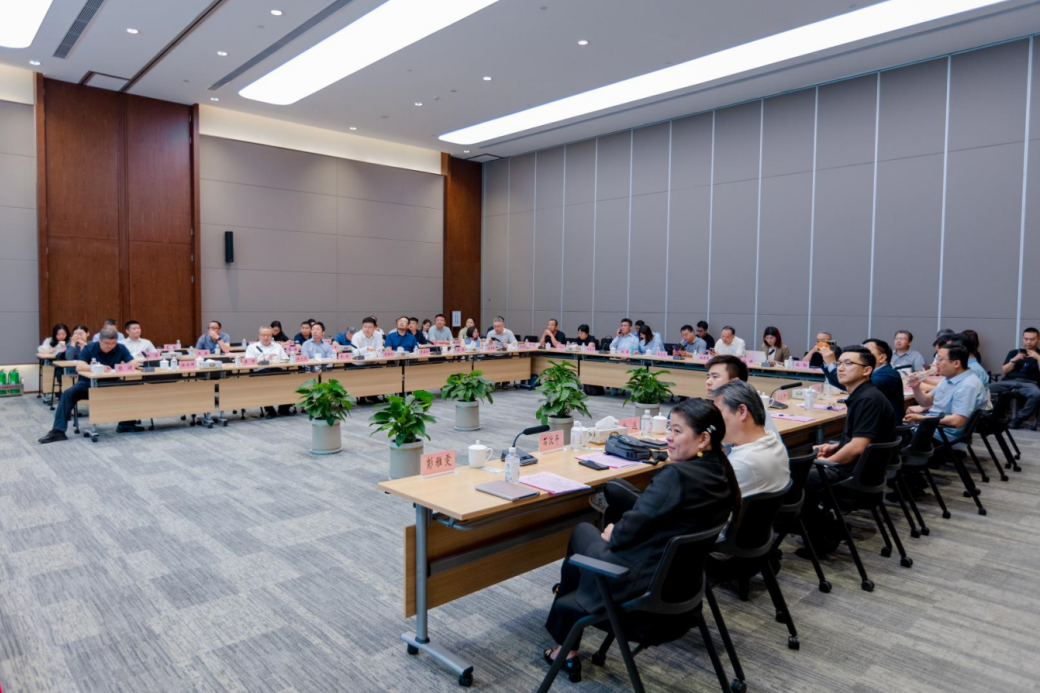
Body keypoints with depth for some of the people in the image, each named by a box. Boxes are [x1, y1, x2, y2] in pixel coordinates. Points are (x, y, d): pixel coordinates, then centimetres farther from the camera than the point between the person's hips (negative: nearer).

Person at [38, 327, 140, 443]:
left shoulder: (121, 349, -7)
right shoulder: (89, 348, -10)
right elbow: (79, 367, -23)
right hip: (88, 383, 0)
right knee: (68, 394, -26)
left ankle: (126, 424, -11)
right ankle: (58, 431, -22)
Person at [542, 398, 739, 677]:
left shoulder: (676, 475, -29)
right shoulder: (722, 472, -2)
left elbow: (632, 527, -22)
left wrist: (612, 535, 0)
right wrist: (618, 530, 3)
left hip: (644, 580, -8)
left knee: (581, 531, 20)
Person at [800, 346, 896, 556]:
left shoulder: (869, 399, -20)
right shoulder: (859, 396, 12)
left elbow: (857, 447, -26)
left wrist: (824, 462, -15)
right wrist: (833, 447, 9)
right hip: (854, 466, 11)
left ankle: (822, 538, 1)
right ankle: (829, 523, 16)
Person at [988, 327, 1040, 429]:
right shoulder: (1014, 352, 22)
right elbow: (1004, 371, 12)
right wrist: (1014, 360, -3)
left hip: (1029, 383, -2)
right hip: (1010, 381, 2)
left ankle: (1019, 419, -22)